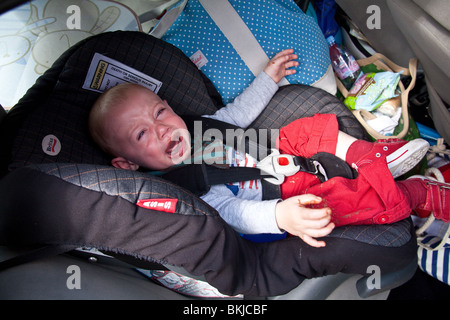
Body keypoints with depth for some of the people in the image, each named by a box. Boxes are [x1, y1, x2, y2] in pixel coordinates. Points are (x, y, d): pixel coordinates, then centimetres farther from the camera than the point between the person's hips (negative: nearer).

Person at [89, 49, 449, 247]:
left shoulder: (195, 126, 1)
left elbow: (237, 113, 15)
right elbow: (229, 211, -35)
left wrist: (268, 78, 17)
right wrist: (281, 216, -53)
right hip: (280, 197, -9)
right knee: (352, 196, -24)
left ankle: (373, 154, 4)